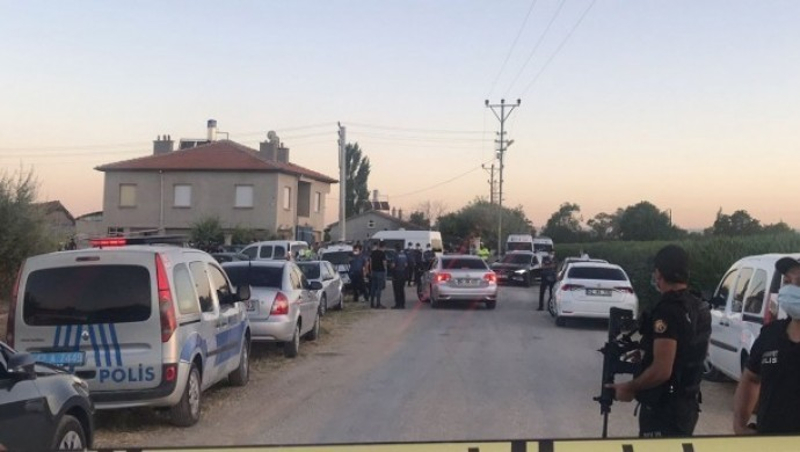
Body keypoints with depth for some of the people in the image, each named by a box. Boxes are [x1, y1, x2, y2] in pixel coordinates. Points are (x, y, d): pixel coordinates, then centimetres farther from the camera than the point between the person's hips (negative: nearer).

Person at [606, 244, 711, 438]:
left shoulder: (668, 311, -22)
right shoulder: (699, 308, 7)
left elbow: (662, 370, -27)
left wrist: (630, 388, -13)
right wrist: (644, 354, 24)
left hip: (664, 408, -9)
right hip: (687, 404, 9)